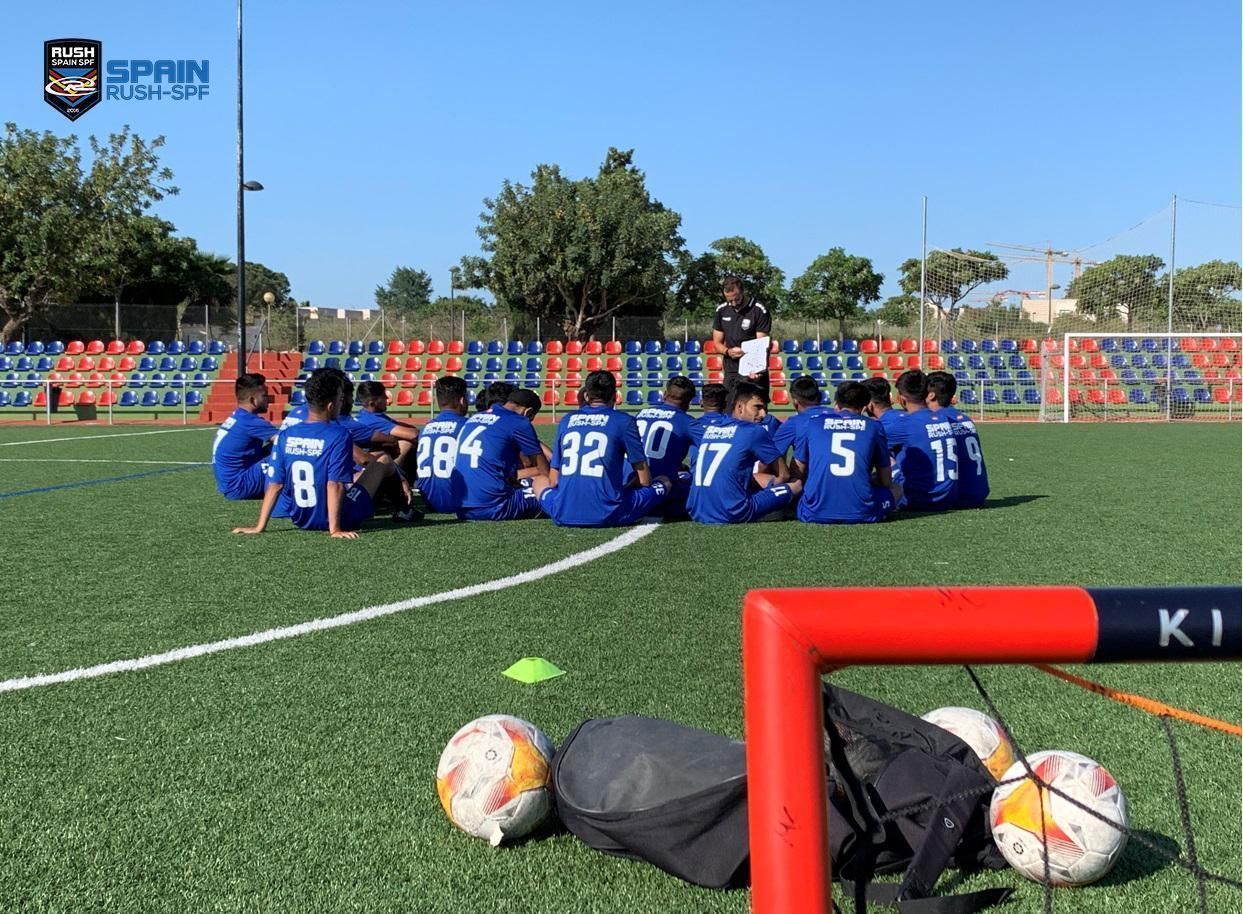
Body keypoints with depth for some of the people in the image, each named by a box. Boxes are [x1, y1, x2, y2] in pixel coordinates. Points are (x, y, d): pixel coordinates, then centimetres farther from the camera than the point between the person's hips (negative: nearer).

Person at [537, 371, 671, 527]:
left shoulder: (567, 420, 11)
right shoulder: (624, 421, 1)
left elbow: (553, 481, 14)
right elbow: (644, 480, 5)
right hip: (607, 515, -1)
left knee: (539, 483, 33)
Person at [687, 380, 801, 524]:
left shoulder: (707, 429, 15)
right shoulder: (754, 431, -1)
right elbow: (783, 475, 9)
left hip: (697, 513, 5)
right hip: (731, 515, -5)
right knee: (797, 484, 7)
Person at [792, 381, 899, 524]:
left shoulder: (812, 423, 9)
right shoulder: (874, 426, 8)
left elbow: (796, 475, 15)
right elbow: (886, 482, 15)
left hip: (816, 514, 1)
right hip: (862, 514, -1)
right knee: (895, 490, 26)